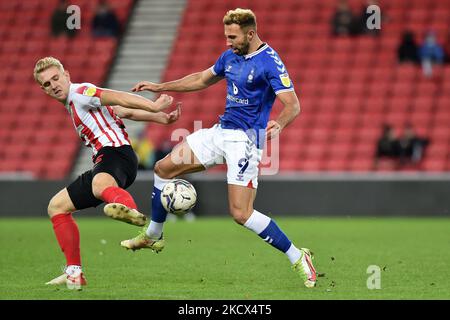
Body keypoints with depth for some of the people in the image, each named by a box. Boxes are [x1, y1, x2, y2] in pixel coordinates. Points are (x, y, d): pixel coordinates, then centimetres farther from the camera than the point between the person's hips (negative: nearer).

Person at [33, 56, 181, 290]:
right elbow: (125, 112, 26)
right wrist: (161, 119, 14)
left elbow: (116, 98, -15)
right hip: (103, 166, 10)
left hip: (115, 153, -10)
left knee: (100, 185, -46)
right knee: (56, 207, 18)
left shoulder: (79, 93, 0)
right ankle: (74, 274, 14)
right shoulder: (73, 104, 28)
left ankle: (129, 210, -83)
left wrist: (154, 108, -28)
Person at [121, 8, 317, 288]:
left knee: (241, 214, -18)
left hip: (246, 140, -9)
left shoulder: (270, 63, -16)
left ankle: (298, 259, -8)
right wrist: (160, 87, 24)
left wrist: (279, 124, -43)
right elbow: (202, 80, 26)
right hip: (221, 131, 9)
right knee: (164, 168, 9)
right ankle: (153, 237, 26)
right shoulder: (230, 56, 9)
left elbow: (293, 105, -22)